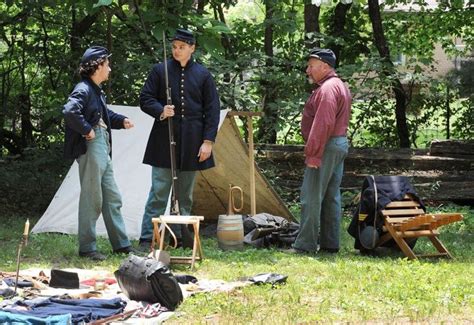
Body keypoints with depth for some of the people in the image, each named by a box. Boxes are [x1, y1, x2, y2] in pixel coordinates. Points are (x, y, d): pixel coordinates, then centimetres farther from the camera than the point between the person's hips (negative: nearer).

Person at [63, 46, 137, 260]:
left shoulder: (97, 91, 16)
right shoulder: (83, 90, -14)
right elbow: (70, 112, -31)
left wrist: (121, 121, 15)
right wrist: (87, 130, -22)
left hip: (103, 149, 10)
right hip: (90, 148, -10)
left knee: (112, 198, 14)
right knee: (91, 198, -4)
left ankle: (121, 244, 22)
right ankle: (86, 247, 4)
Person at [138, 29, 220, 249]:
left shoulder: (202, 75, 5)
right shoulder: (160, 71, 2)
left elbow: (212, 109, 5)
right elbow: (145, 99, 4)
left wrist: (208, 141, -2)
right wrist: (160, 111, -17)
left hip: (191, 142, 2)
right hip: (164, 140, -2)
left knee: (185, 194, 9)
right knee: (158, 192, -5)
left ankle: (181, 238, 16)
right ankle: (147, 239, -3)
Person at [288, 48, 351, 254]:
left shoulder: (327, 89, -16)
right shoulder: (340, 86, 19)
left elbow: (323, 124, -24)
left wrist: (313, 154, -24)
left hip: (326, 146, -11)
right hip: (340, 144, 11)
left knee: (311, 196, -9)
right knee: (331, 197, 12)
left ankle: (305, 244, -8)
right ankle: (330, 243, 14)